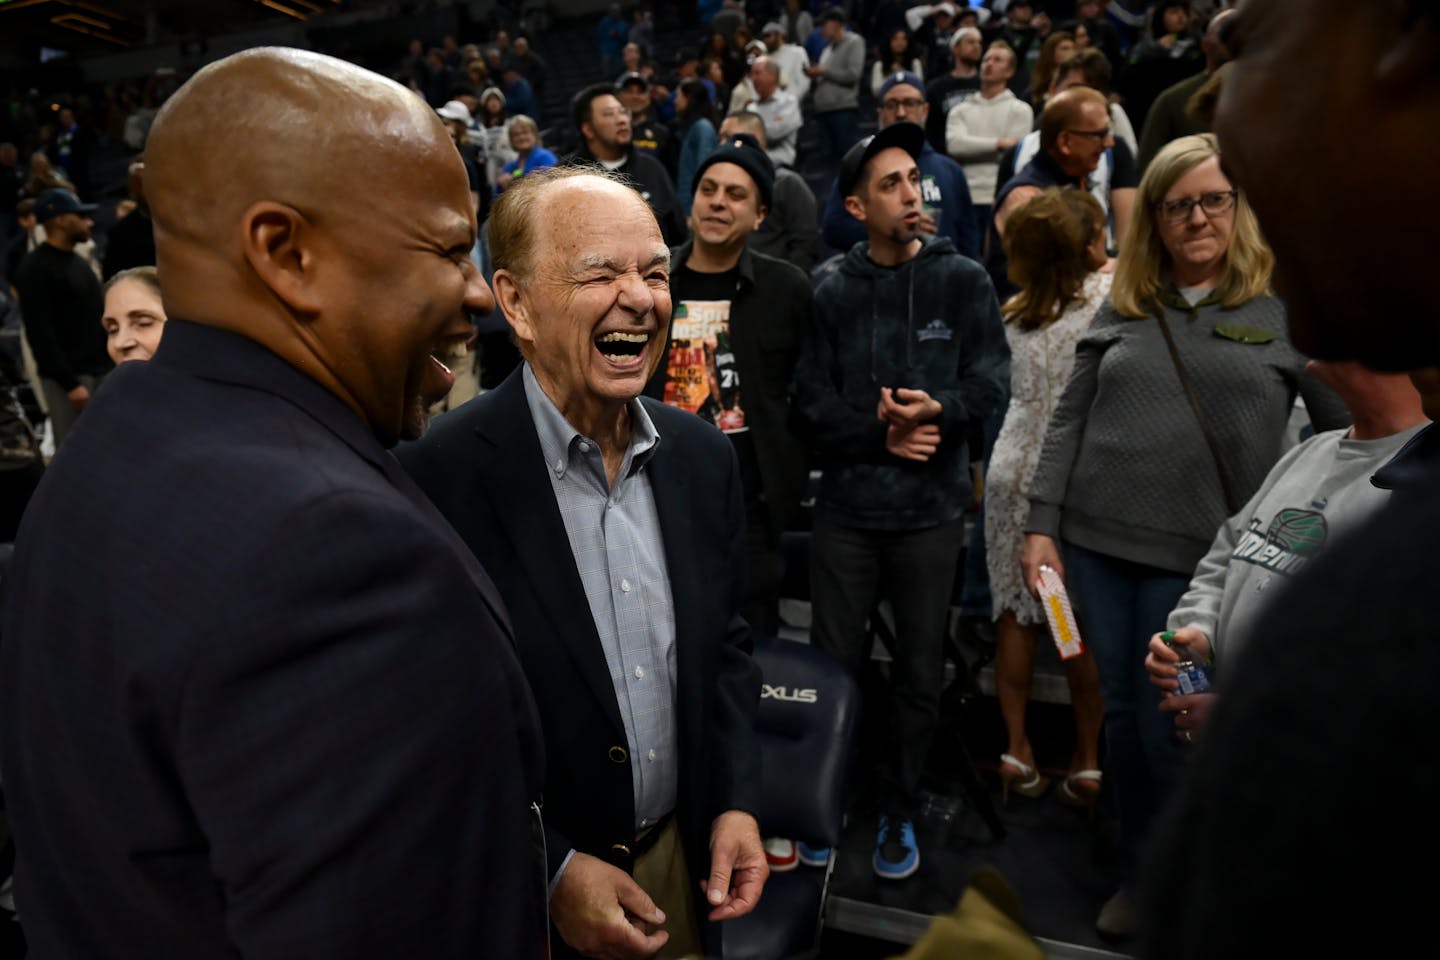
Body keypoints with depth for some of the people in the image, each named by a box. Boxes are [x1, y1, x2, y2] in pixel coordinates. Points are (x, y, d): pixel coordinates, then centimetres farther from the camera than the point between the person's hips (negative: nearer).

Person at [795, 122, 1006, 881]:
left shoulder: (963, 281, 2)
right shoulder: (832, 294, 2)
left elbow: (987, 382, -4)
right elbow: (813, 403, -2)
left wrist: (940, 410, -22)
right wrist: (882, 435, -14)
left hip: (931, 509, 0)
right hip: (846, 509, 0)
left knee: (919, 675, 10)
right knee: (831, 666, 9)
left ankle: (900, 812, 30)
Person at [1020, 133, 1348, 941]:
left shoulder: (1286, 306, -1)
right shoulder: (1124, 307, 9)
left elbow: (1354, 428, -1)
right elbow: (1070, 421, 8)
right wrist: (1042, 524, 1)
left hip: (1200, 557, -3)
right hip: (1096, 540, 3)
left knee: (1169, 730, 5)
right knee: (1124, 715, 13)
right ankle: (1139, 875, 33)